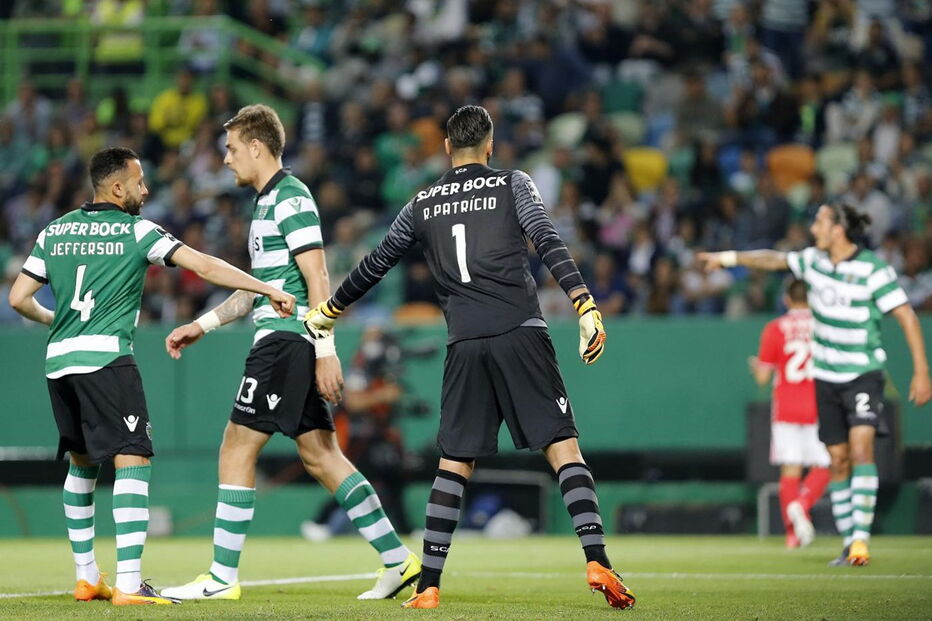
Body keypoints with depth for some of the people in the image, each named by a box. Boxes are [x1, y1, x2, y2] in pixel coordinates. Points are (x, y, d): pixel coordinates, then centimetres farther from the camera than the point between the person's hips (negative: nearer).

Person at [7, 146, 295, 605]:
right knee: (132, 460, -8)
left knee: (81, 461, 19)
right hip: (106, 357, -6)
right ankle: (128, 583, -19)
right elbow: (204, 266, -6)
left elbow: (19, 298, 14)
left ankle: (85, 577, 22)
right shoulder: (137, 231, 0)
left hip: (57, 361, 6)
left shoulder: (54, 231, 13)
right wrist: (268, 290, -2)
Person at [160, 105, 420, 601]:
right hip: (283, 343, 10)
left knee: (237, 447, -7)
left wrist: (326, 352, -20)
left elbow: (317, 280, -16)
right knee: (320, 455, 7)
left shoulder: (291, 198, -11)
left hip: (286, 341, -10)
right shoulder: (269, 201, 20)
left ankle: (222, 578, -4)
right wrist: (202, 325, 26)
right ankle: (399, 561, 7)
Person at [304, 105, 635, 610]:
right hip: (521, 333, -3)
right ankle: (596, 561, -18)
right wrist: (585, 307, -13)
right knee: (563, 447, -4)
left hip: (465, 345, 3)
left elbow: (375, 264, 22)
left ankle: (428, 584, 5)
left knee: (454, 463, 9)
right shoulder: (512, 185, 7)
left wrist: (329, 311, 36)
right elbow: (548, 243, -8)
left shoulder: (424, 204, 16)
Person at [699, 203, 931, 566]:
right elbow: (774, 260, 22)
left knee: (861, 448, -21)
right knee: (838, 461, 4)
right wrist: (729, 258, 24)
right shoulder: (814, 260, 3)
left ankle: (861, 537, -24)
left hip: (863, 373, -5)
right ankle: (848, 544, 9)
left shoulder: (872, 269, -14)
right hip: (827, 376, 5)